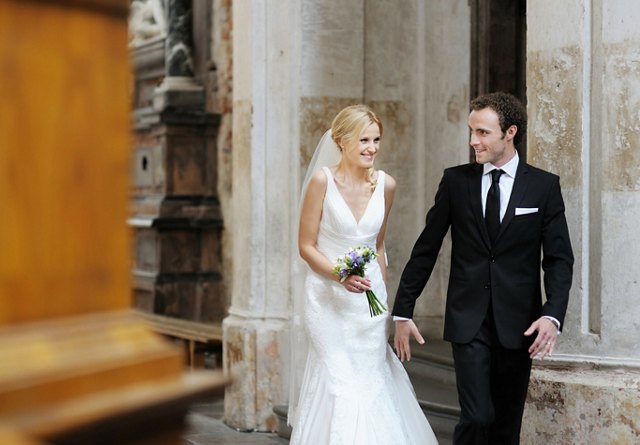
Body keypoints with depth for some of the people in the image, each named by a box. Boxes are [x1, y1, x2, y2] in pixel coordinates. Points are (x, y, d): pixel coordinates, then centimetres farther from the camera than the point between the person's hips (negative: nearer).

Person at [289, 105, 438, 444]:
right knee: (340, 385, -7)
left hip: (369, 300, 4)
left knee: (370, 385, 6)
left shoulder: (386, 185, 1)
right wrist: (340, 275, -22)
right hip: (328, 298, -4)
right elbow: (306, 246, -7)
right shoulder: (323, 180, -11)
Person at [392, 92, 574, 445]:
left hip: (518, 323, 0)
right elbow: (425, 249, 6)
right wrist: (403, 311, 4)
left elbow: (559, 259, -1)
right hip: (468, 322, 0)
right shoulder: (455, 181, 3)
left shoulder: (544, 186, 1)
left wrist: (552, 315, -16)